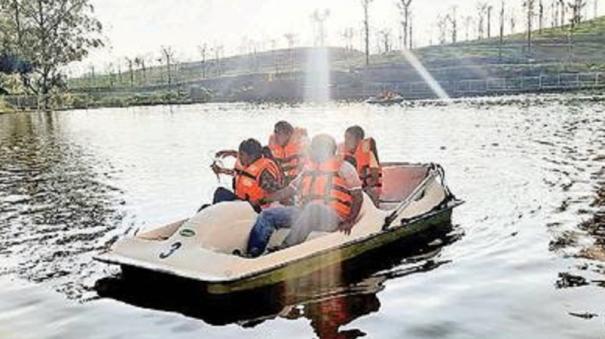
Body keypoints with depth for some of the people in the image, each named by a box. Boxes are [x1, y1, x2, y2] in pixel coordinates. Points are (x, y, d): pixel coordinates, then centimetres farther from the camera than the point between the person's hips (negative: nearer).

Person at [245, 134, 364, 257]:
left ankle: (284, 249, -40)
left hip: (331, 217, -6)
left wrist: (350, 222, -15)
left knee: (313, 207, -39)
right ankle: (252, 255, -22)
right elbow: (289, 191, 23)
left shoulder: (343, 168, 6)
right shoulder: (309, 168, 23)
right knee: (267, 215, -10)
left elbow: (358, 197, 0)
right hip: (304, 212, 6)